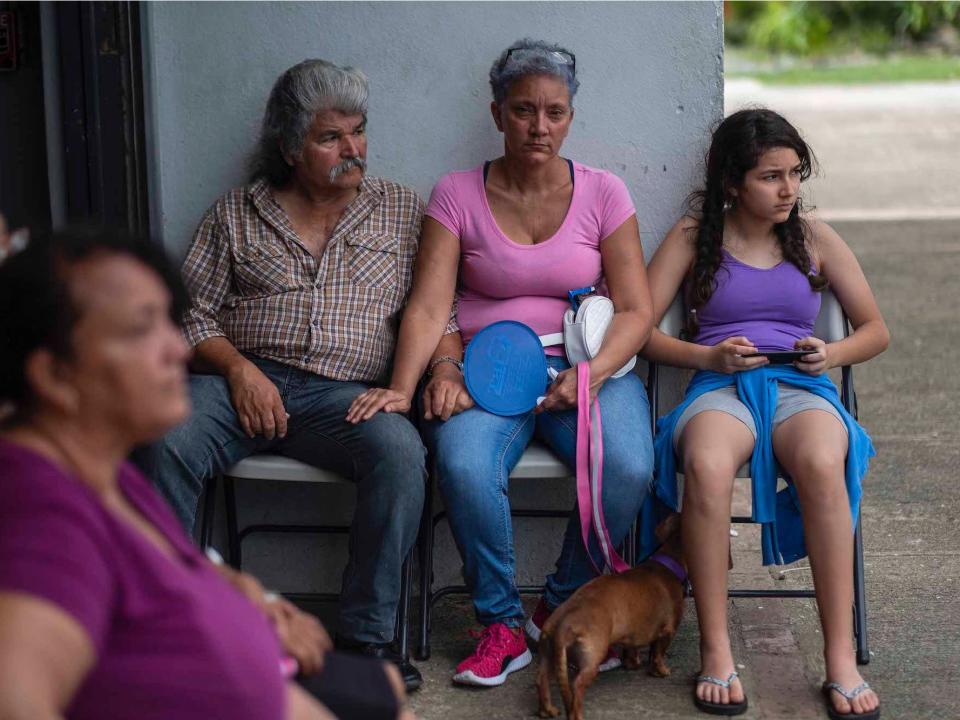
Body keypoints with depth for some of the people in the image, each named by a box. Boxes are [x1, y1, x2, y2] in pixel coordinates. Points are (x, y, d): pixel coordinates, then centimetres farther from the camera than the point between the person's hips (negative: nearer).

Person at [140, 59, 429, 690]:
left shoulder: (403, 211, 16)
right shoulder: (237, 213, 16)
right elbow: (193, 312, 11)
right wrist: (237, 367, -7)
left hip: (345, 393, 0)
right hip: (244, 377, 0)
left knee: (400, 450, -34)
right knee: (169, 443, -32)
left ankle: (367, 635, -23)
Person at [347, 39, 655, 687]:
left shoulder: (602, 193, 6)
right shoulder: (457, 195, 5)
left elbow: (636, 310, 2)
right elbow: (429, 306, -4)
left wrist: (592, 373, -17)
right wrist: (403, 385, -22)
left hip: (587, 368, 1)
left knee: (627, 466, -30)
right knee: (465, 469, -33)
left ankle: (560, 608, -4)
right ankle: (502, 623, -11)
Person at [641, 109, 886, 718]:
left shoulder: (814, 238, 16)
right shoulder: (694, 237, 12)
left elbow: (876, 330, 20)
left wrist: (834, 354, -2)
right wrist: (709, 356, -9)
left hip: (801, 387, 1)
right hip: (721, 387, -1)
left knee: (822, 464, -38)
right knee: (706, 467, -40)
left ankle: (841, 657, -34)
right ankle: (716, 653, -32)